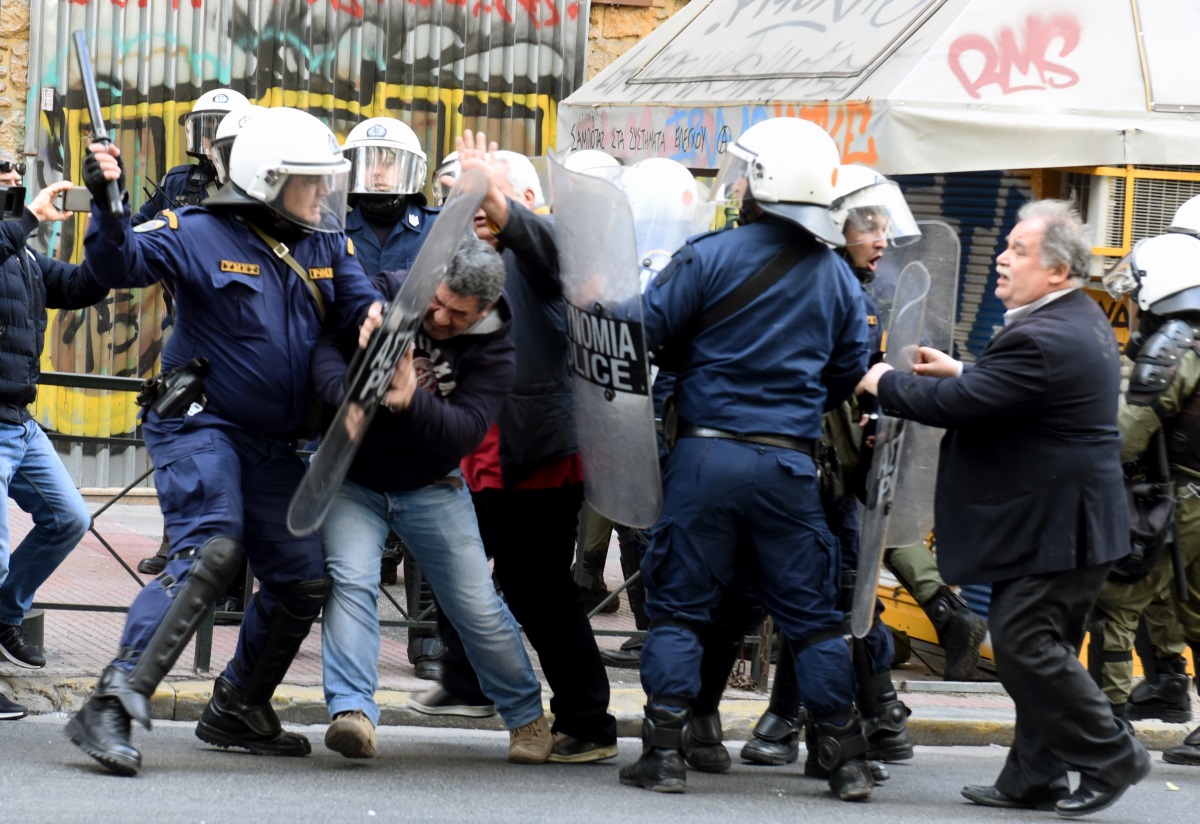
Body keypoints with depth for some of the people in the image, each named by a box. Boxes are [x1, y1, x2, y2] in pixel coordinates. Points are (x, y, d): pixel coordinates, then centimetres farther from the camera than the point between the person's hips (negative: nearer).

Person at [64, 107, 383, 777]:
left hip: (274, 445, 7)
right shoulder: (202, 235, -10)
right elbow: (121, 263, -18)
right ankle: (113, 705, -32)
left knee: (303, 577, 9)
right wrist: (107, 204, -36)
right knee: (212, 551, -27)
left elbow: (361, 298, 6)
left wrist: (375, 314, -18)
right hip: (201, 425, -7)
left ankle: (238, 711, 30)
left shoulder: (327, 245, 9)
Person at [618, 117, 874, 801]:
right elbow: (851, 374, 11)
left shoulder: (711, 256, -8)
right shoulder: (838, 278, 5)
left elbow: (642, 326, -8)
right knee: (813, 616, 9)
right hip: (791, 464, 3)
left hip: (707, 455, -3)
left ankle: (665, 752, 2)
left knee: (679, 608, 6)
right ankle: (847, 761, 9)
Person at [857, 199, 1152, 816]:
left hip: (1053, 528, -11)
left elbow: (959, 405, -24)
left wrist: (885, 383, -9)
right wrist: (962, 371, 13)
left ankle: (1110, 757, 0)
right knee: (1038, 650, 13)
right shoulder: (1081, 321, 11)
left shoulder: (1042, 340, -24)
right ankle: (1034, 779, 18)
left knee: (1023, 646, -8)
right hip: (1065, 520, 11)